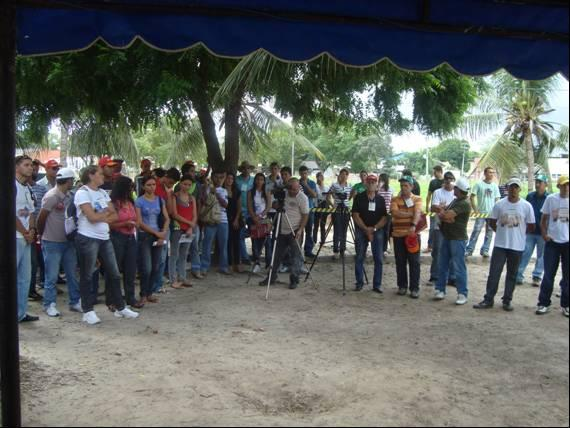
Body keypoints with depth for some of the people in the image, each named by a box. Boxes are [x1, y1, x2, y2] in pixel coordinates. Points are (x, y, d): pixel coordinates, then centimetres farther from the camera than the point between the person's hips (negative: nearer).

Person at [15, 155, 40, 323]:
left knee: (25, 277, 12)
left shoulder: (28, 189, 16)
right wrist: (25, 233, -9)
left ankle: (20, 313, 21)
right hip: (14, 238, -9)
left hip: (26, 239, 9)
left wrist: (31, 231, 0)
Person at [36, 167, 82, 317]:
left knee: (72, 274, 11)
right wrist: (43, 235, 4)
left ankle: (75, 302, 20)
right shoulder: (51, 196, -14)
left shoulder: (68, 196, 8)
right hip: (52, 243, -7)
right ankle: (49, 304, 12)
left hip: (67, 241, 7)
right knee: (51, 276, 1)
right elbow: (41, 219, -8)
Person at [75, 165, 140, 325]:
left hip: (105, 238, 7)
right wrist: (106, 213, -2)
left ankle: (120, 307, 20)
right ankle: (88, 311, 12)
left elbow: (114, 215, 7)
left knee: (114, 273, 10)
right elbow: (92, 217, -19)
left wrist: (100, 216, -10)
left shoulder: (103, 192, 14)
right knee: (87, 275, 3)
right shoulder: (82, 192, -8)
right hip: (88, 239, -7)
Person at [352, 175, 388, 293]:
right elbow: (355, 215, -4)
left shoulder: (380, 199, 6)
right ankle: (359, 283, 13)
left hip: (377, 231, 1)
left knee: (379, 259, -1)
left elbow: (384, 218, 2)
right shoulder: (359, 198, 1)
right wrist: (366, 229, -11)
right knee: (359, 258, 3)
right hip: (361, 230, -1)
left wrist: (374, 228, -12)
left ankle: (377, 284, 7)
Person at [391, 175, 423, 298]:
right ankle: (402, 286, 19)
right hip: (398, 235, 1)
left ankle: (414, 288, 5)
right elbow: (395, 213, -12)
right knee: (400, 262, 8)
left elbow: (417, 213, -14)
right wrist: (411, 214, -14)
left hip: (413, 234, -1)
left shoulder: (417, 199, 3)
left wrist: (413, 225, -31)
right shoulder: (395, 199, 5)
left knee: (414, 262, 0)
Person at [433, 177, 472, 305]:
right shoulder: (454, 200, 14)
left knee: (459, 267, -5)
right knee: (442, 265, 11)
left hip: (458, 239, -9)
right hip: (446, 237, 9)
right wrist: (445, 217, -10)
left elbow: (447, 215, -23)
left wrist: (442, 213, -3)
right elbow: (442, 214, 11)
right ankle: (440, 290, 19)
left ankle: (463, 294, 1)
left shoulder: (464, 204, -15)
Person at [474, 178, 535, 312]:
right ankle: (488, 300, 6)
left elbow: (531, 226, 3)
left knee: (512, 274, 9)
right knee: (494, 273, 0)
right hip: (500, 245, 1)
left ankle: (507, 301, 19)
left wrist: (519, 234, 7)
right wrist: (503, 232, 7)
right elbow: (492, 222, 9)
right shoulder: (499, 204, -2)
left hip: (517, 246, 0)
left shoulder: (526, 206, -5)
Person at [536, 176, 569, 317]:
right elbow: (544, 219, 6)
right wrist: (544, 234, -4)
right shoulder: (551, 199, 0)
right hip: (552, 242, 0)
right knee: (548, 275, 3)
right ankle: (544, 303, 12)